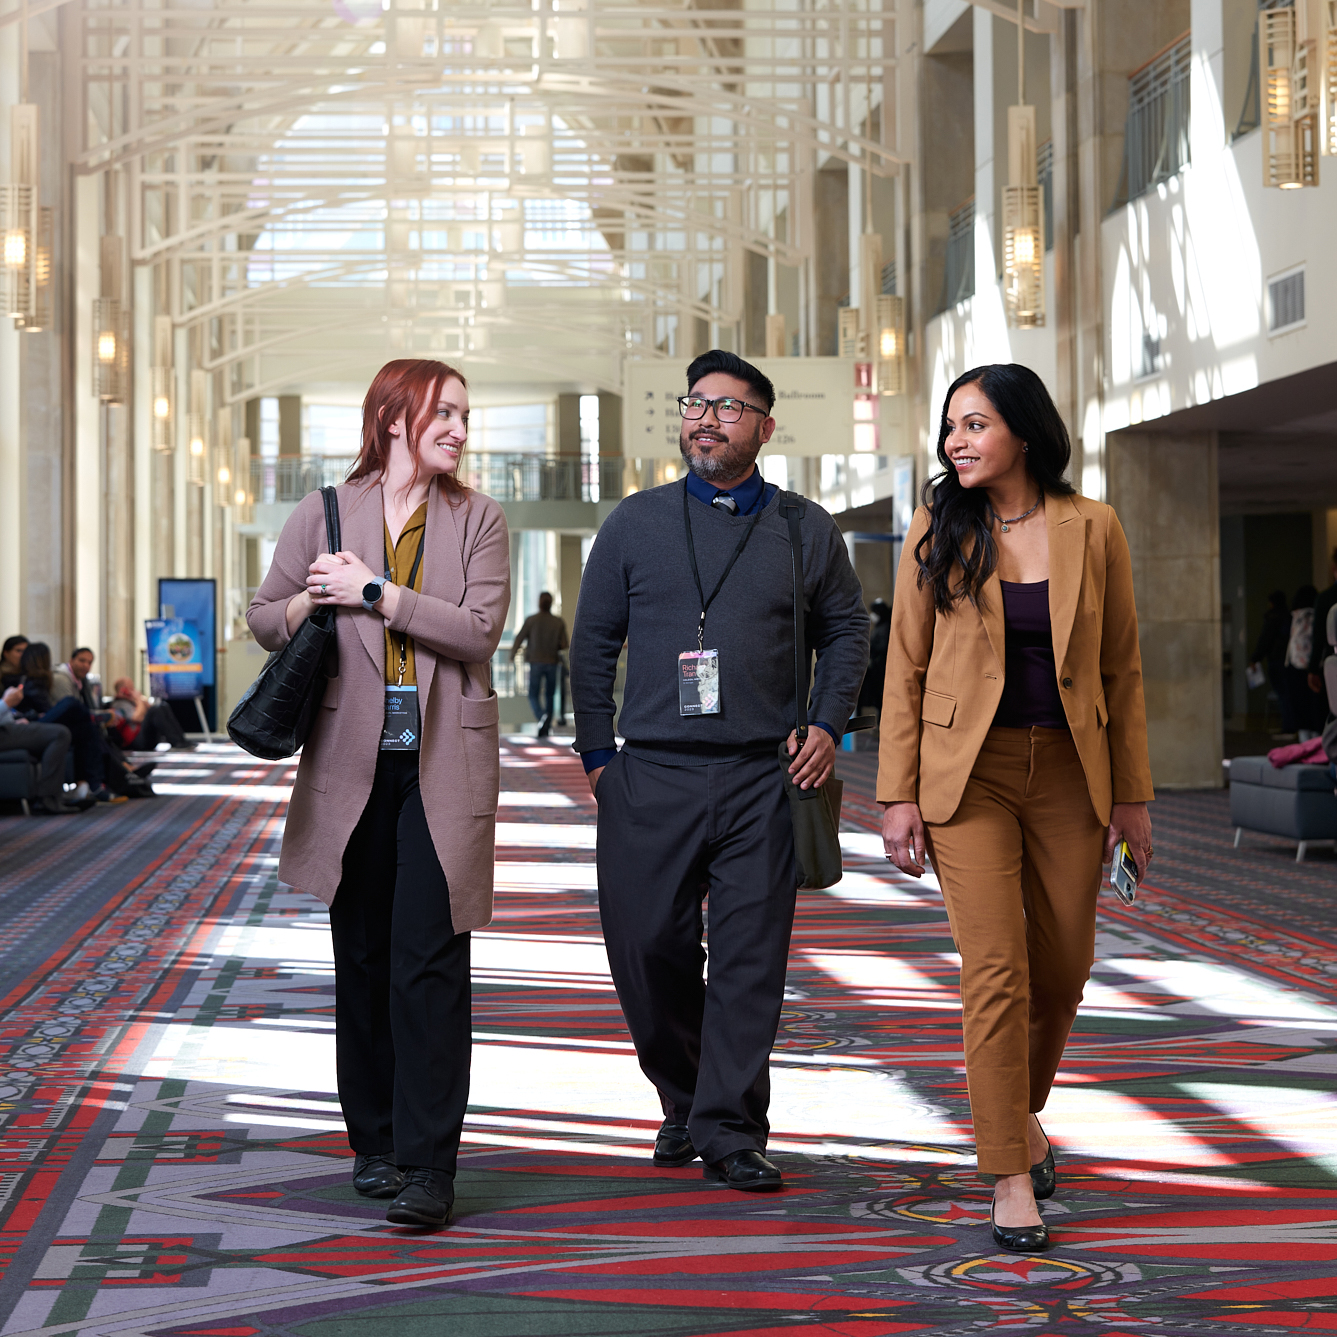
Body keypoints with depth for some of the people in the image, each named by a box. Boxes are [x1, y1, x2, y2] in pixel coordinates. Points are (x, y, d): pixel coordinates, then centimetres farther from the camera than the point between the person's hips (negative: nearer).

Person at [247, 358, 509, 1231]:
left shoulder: (478, 520, 4)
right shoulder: (325, 514, 7)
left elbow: (480, 630, -8)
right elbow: (265, 619, 11)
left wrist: (375, 593, -13)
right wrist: (315, 600, -10)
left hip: (443, 764, -2)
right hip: (353, 762, 2)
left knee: (429, 962, -8)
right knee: (362, 957, 9)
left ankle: (428, 1166, -7)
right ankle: (375, 1141, 22)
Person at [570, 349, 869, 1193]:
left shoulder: (805, 530, 9)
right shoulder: (635, 523, 9)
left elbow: (848, 631, 19)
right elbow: (593, 642, 12)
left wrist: (827, 727, 6)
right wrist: (597, 754, 6)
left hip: (762, 777, -1)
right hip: (652, 775, 1)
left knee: (751, 959, -3)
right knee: (647, 947, 1)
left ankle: (730, 1133, 5)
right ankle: (683, 1101, 23)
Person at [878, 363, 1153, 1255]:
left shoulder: (1093, 529, 1)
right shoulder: (938, 532, 0)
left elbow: (1122, 668, 4)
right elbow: (906, 669, 2)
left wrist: (1132, 794, 3)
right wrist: (899, 794, -4)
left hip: (1068, 773, 2)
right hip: (969, 772, -1)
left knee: (1062, 971, 9)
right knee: (996, 973, -8)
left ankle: (1024, 1113, 37)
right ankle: (1010, 1176, 0)